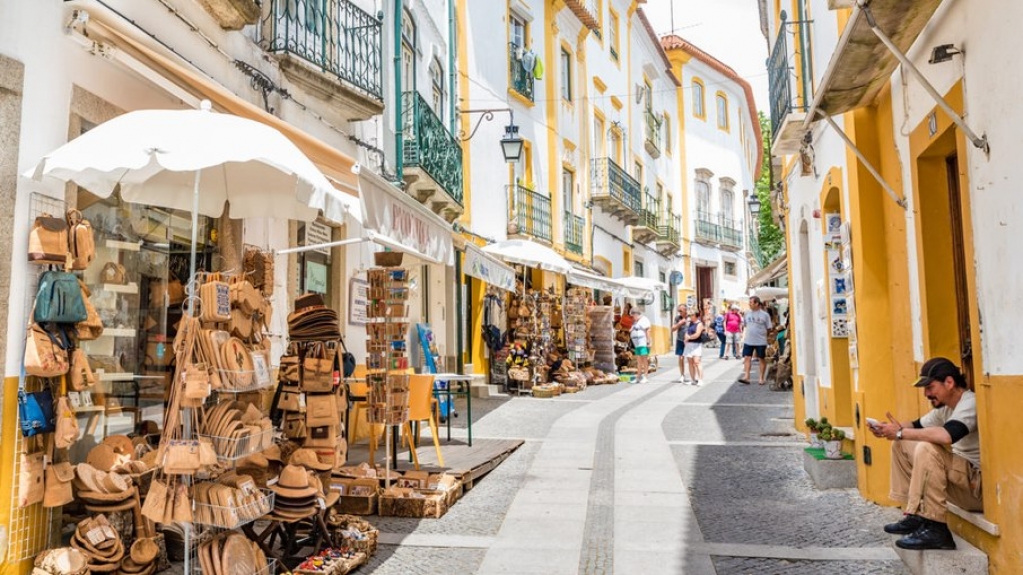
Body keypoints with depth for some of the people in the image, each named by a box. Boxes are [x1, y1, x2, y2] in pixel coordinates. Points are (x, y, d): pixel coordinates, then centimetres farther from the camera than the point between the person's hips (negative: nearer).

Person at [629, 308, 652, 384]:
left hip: (643, 344, -9)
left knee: (644, 360, -6)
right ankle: (638, 377, 9)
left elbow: (647, 331, -14)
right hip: (637, 344, 9)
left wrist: (648, 341, -19)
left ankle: (645, 377, -4)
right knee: (638, 361, 7)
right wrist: (631, 331, 11)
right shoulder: (636, 322, 21)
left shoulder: (643, 320, -7)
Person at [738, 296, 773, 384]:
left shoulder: (764, 315, -5)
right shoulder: (747, 313, 6)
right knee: (747, 358, -4)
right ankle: (746, 377, -6)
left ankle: (762, 378, 17)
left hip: (761, 341, -3)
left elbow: (769, 328, 1)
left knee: (762, 359, 8)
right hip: (748, 341, 3)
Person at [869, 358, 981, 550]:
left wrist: (901, 432, -27)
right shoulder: (946, 407, 9)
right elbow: (917, 426, 17)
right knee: (901, 445, 8)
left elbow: (947, 435, -38)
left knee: (927, 448, -31)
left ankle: (935, 529, -25)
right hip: (960, 480, 10)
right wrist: (888, 429, -5)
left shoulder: (970, 403, -20)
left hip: (979, 485, -10)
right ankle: (915, 516, 5)